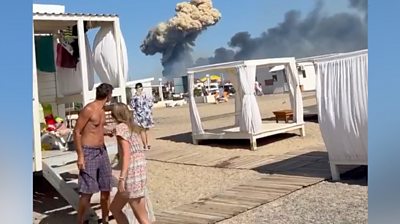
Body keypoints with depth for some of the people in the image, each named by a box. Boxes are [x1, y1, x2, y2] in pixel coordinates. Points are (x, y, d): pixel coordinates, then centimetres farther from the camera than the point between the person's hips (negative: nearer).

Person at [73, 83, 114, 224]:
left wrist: (109, 133, 30)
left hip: (102, 151, 8)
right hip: (89, 152, -8)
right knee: (87, 192, -5)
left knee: (106, 189, 10)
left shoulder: (102, 110, 10)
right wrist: (80, 156, -18)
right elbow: (77, 132, -15)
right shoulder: (89, 109, -15)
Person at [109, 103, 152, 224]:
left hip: (132, 173, -9)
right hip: (138, 170, 9)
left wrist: (122, 178, -22)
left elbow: (126, 154, -17)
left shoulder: (121, 127, -8)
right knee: (114, 208, 21)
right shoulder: (131, 127, 17)